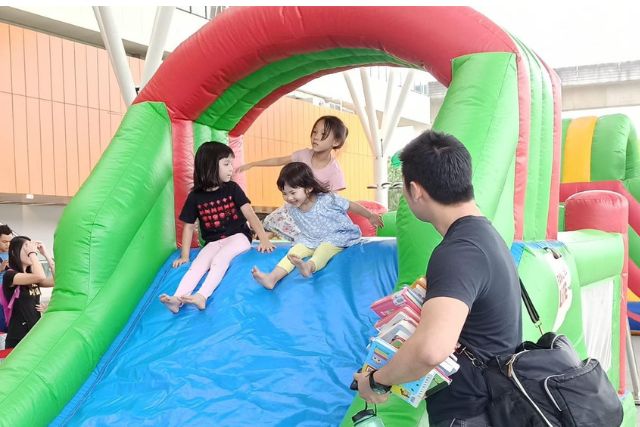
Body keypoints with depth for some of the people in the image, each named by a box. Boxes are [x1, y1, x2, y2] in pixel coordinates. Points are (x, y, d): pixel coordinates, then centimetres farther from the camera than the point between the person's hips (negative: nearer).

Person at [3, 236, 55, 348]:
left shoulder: (32, 277, 12)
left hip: (36, 332, 7)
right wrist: (32, 252, -17)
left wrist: (45, 254, -1)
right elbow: (40, 277, -28)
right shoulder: (10, 275, -12)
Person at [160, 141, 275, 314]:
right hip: (213, 242, 2)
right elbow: (189, 227, 6)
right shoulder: (195, 196, 0)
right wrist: (184, 255, 1)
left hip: (238, 237, -2)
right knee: (198, 264, -24)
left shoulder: (232, 188, -2)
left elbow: (250, 214, -9)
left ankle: (202, 297, -47)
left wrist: (264, 239, -19)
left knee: (219, 259, -30)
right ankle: (177, 299, -42)